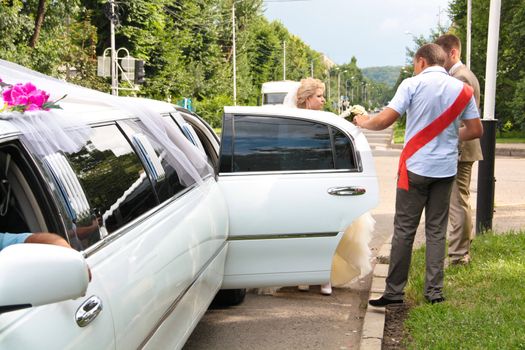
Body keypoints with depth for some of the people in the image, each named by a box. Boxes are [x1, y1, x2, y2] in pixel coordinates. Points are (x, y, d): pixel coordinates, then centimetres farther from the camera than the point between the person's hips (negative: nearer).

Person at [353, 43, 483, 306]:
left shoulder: (412, 84, -7)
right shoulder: (462, 89, 5)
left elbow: (385, 120, -12)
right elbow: (475, 130, 6)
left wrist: (364, 122, 7)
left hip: (416, 167, -3)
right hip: (446, 168, 4)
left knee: (404, 230, 3)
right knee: (437, 230, 11)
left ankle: (394, 292, 7)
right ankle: (435, 292, 12)